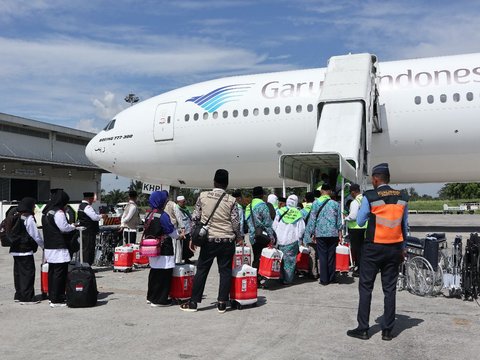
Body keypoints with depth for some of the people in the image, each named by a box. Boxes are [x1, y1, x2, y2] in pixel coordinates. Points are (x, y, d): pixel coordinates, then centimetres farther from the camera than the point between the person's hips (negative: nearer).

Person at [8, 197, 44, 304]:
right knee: (28, 272, -4)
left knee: (18, 272, 14)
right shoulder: (28, 218, -13)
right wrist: (43, 245, 0)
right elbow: (35, 235, -12)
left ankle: (19, 295, 22)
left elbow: (10, 232, 14)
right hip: (25, 250, -9)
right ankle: (27, 297, -4)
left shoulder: (15, 217, 11)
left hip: (15, 249, 9)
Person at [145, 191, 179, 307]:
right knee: (164, 273, -2)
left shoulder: (149, 215, 10)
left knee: (154, 273, 17)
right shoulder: (163, 215, -15)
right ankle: (159, 300, 0)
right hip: (164, 250, -9)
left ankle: (151, 297, 27)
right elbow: (173, 233, -10)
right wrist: (179, 235, 11)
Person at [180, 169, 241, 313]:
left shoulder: (203, 196, -1)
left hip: (208, 240, 1)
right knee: (225, 271, 8)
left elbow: (195, 218, 2)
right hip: (227, 241, 0)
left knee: (201, 270, 8)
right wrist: (238, 238, 15)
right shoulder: (231, 200, -3)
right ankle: (222, 304, 10)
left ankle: (193, 302, 13)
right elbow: (235, 222, -2)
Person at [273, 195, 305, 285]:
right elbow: (302, 228, 1)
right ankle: (288, 280, 4)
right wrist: (298, 237, 16)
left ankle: (282, 278, 14)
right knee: (290, 260, 5)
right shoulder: (298, 213, -2)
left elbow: (274, 226, 0)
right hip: (292, 240, -1)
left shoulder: (280, 211, -1)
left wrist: (276, 236, 12)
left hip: (281, 240, 1)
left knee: (282, 259, 10)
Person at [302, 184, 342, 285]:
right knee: (331, 256, 9)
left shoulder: (316, 203, -1)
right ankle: (331, 278, 15)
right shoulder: (335, 204, 1)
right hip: (333, 233, 1)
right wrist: (340, 233, 9)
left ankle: (324, 280, 4)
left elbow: (312, 219, 1)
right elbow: (339, 220, 3)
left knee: (322, 256, 3)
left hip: (320, 233, -1)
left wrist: (312, 233, 8)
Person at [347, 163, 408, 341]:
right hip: (394, 248, 4)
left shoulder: (369, 197, -10)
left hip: (373, 248, -4)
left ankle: (362, 329, 8)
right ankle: (387, 330, 14)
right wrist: (402, 249, 16)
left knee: (365, 287, 5)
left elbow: (360, 221, -2)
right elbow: (404, 225, 8)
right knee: (390, 289, 9)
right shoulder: (402, 198, 2)